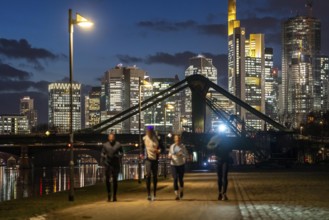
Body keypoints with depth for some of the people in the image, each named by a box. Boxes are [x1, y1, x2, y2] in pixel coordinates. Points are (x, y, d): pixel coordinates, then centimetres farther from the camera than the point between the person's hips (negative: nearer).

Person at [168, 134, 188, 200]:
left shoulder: (183, 146, -6)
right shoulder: (172, 146, 0)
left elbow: (186, 155, -5)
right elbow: (170, 154, 12)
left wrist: (182, 154, -24)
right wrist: (169, 156, -10)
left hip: (181, 164, 0)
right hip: (173, 165, 0)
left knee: (180, 179, 10)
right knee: (175, 179, -11)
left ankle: (181, 191, 41)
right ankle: (177, 195, -10)